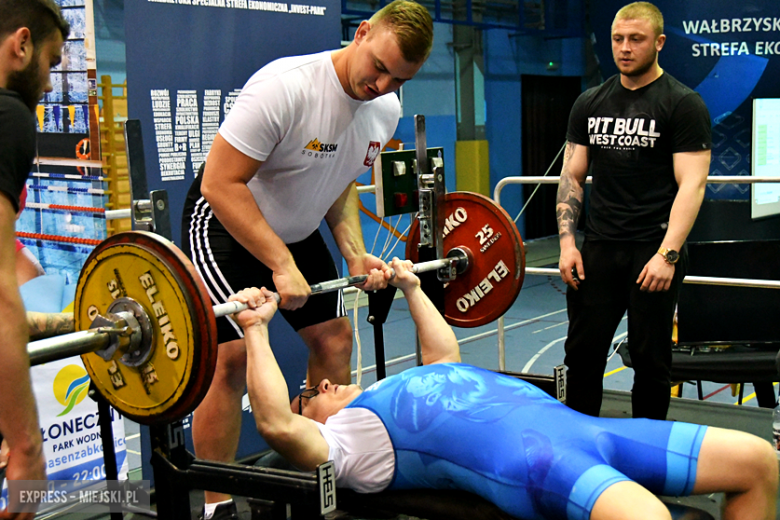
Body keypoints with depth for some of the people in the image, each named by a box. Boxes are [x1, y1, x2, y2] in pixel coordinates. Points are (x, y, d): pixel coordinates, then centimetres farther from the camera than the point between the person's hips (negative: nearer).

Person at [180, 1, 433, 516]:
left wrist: (355, 255, -7)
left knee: (335, 336, 6)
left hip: (295, 228, 8)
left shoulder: (387, 111, -7)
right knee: (233, 354, -16)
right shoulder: (285, 87, -32)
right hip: (225, 223, -7)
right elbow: (220, 184, -30)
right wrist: (281, 267, -32)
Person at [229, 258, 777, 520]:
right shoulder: (342, 436, 11)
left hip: (573, 426, 9)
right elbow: (275, 424, -7)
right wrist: (257, 330, -3)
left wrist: (412, 289, 53)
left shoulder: (397, 395, 35)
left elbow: (446, 352, 51)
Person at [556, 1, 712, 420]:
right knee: (583, 353, 6)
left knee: (650, 360, 5)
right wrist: (567, 241, 0)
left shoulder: (682, 104, -4)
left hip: (654, 249, -4)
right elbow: (572, 176, 11)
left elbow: (691, 184, -11)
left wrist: (667, 254, -20)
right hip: (599, 246, 4)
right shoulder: (590, 103, 10)